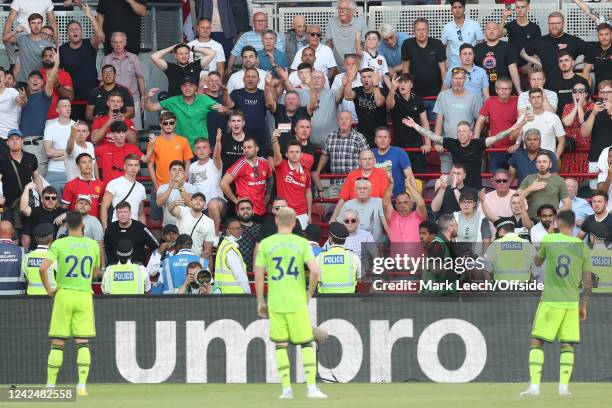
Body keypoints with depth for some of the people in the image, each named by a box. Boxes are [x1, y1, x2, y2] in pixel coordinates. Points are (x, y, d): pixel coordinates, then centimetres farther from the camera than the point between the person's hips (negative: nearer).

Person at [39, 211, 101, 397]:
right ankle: (81, 385, -8)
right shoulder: (93, 245, 4)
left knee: (57, 344, 5)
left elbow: (43, 268, -15)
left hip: (63, 295, -1)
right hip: (85, 295, 1)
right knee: (83, 343, 2)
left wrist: (49, 290, -2)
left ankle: (50, 385, 5)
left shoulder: (59, 244, -5)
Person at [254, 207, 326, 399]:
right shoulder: (302, 243, -2)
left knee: (281, 345, 9)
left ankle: (286, 389, 4)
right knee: (307, 344, 9)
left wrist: (260, 302, 8)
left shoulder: (266, 244, 0)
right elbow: (315, 271, -12)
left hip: (275, 303, 1)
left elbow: (258, 275, -2)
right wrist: (310, 293, 4)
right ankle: (311, 387, -1)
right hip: (297, 302, -1)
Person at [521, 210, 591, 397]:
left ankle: (534, 386, -7)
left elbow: (537, 262, 15)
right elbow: (587, 282, 5)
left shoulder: (548, 239, -3)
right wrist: (583, 306, 15)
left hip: (550, 300, -2)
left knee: (536, 342, 3)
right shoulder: (583, 247, 3)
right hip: (572, 302, 2)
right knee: (567, 345, 9)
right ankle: (563, 387, -1)